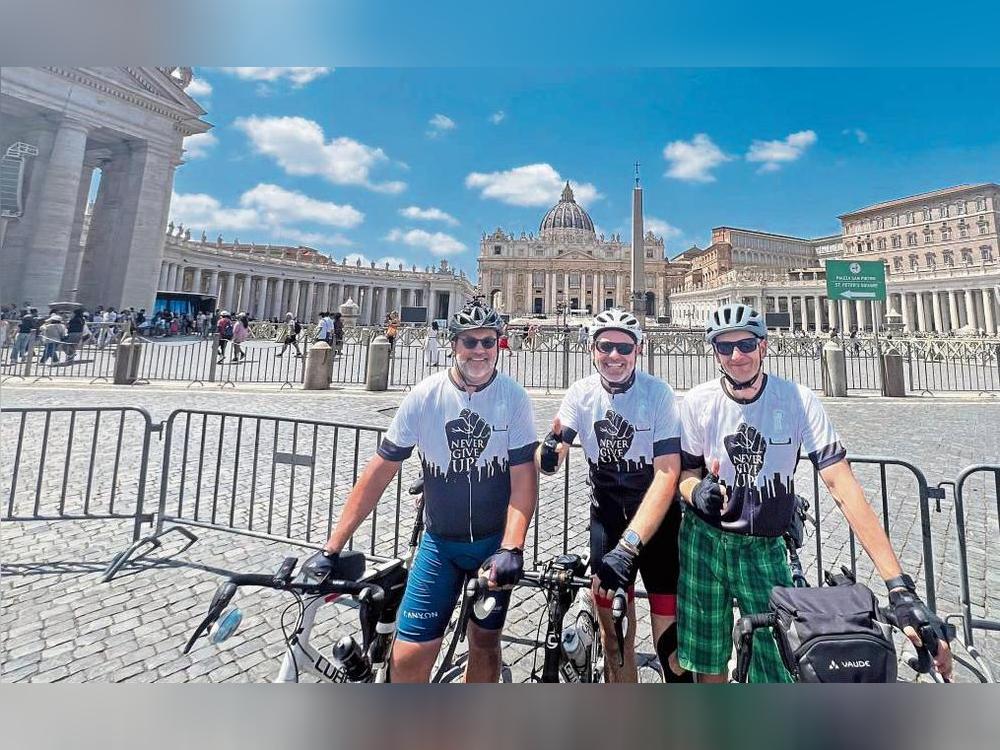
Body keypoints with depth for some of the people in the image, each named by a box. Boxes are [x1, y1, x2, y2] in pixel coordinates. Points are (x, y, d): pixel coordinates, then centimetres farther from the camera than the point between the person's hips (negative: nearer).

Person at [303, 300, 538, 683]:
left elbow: (523, 476, -14)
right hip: (440, 542, 0)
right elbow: (381, 468, -9)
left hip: (496, 541, 0)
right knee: (408, 658, -1)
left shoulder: (513, 396, -13)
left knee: (484, 643, 16)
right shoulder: (425, 394, -12)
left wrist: (511, 549, -24)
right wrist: (332, 547, -9)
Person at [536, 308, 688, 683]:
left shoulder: (658, 393, -16)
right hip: (606, 515, 2)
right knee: (613, 632, 7)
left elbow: (667, 473, -24)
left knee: (669, 633, 0)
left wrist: (629, 545, -31)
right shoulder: (581, 393, -8)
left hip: (656, 515, -2)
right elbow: (547, 462, -12)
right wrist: (548, 452, -36)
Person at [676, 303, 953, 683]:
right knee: (707, 664, 11)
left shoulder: (798, 400, -11)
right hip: (704, 541, 0)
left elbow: (843, 486, -16)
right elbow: (687, 473, -1)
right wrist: (698, 491, -25)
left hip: (764, 549, 0)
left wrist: (899, 586, -20)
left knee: (781, 669, 4)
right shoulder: (698, 402, -10)